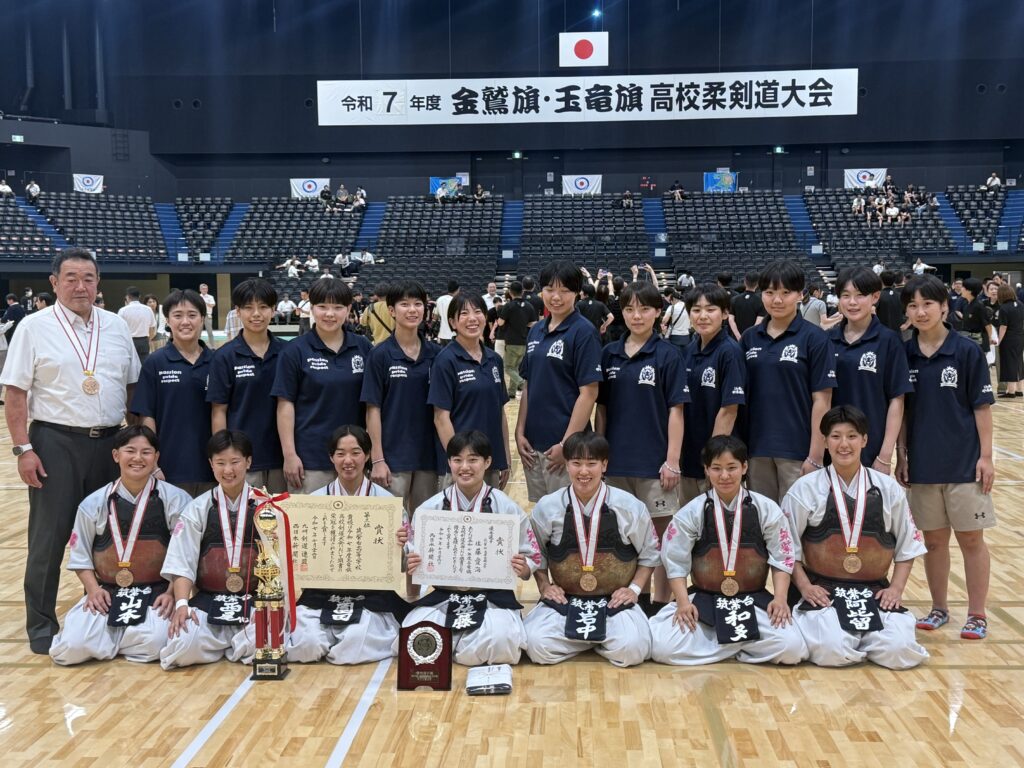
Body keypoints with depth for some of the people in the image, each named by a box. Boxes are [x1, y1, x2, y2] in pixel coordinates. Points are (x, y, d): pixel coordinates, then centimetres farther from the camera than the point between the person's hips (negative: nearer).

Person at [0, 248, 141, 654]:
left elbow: (133, 387, 13)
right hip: (56, 443, -3)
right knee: (49, 537, 2)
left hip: (110, 443, 4)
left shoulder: (116, 326, 8)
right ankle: (41, 625, 16)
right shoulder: (34, 327, -2)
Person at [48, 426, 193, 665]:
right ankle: (113, 634, 12)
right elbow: (80, 557, 9)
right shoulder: (94, 503, 4)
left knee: (154, 643, -30)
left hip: (156, 594, -1)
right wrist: (93, 589, -6)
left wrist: (172, 593, -13)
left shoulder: (176, 500, -3)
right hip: (106, 593, 2)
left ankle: (108, 638, 4)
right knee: (71, 648, -21)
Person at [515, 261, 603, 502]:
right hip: (532, 444, 6)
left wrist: (567, 444, -16)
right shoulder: (536, 331, 10)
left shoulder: (584, 332, -9)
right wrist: (520, 432, 5)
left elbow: (588, 393, -13)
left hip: (565, 444, -6)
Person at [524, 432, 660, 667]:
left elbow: (649, 554, 8)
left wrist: (634, 588, -3)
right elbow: (536, 553, 13)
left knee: (632, 648, -28)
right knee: (537, 645, -25)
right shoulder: (547, 507, -2)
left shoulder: (630, 507, -4)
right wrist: (544, 585, 0)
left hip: (615, 601, 0)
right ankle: (585, 638, 7)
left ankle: (597, 637, 8)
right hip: (564, 600, 1)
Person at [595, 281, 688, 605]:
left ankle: (660, 604, 18)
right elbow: (601, 407, 9)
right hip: (617, 459, 4)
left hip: (654, 461, -4)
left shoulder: (667, 354, -4)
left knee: (660, 536, 5)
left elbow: (675, 409, -6)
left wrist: (672, 460, -11)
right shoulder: (609, 354, 6)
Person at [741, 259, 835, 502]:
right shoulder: (749, 338, 7)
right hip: (757, 448, 4)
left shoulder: (814, 338, -5)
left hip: (797, 450, -4)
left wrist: (816, 456, -11)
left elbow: (821, 400, -7)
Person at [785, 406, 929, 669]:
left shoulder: (888, 488, 7)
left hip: (875, 590, 2)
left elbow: (908, 546, 12)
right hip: (822, 591, -2)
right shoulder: (805, 488, -1)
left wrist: (896, 588, 1)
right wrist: (805, 587, -10)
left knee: (900, 651, -22)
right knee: (831, 650, -27)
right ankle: (814, 624, 7)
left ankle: (864, 636, 10)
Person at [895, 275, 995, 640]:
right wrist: (901, 454, 3)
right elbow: (901, 409, 6)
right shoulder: (904, 354, 1)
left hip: (963, 460, -2)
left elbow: (982, 406, -4)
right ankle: (939, 608, 26)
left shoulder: (967, 351, -6)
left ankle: (977, 615, 18)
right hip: (922, 462, 3)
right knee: (933, 539, 12)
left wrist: (986, 455, -7)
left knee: (971, 538, 6)